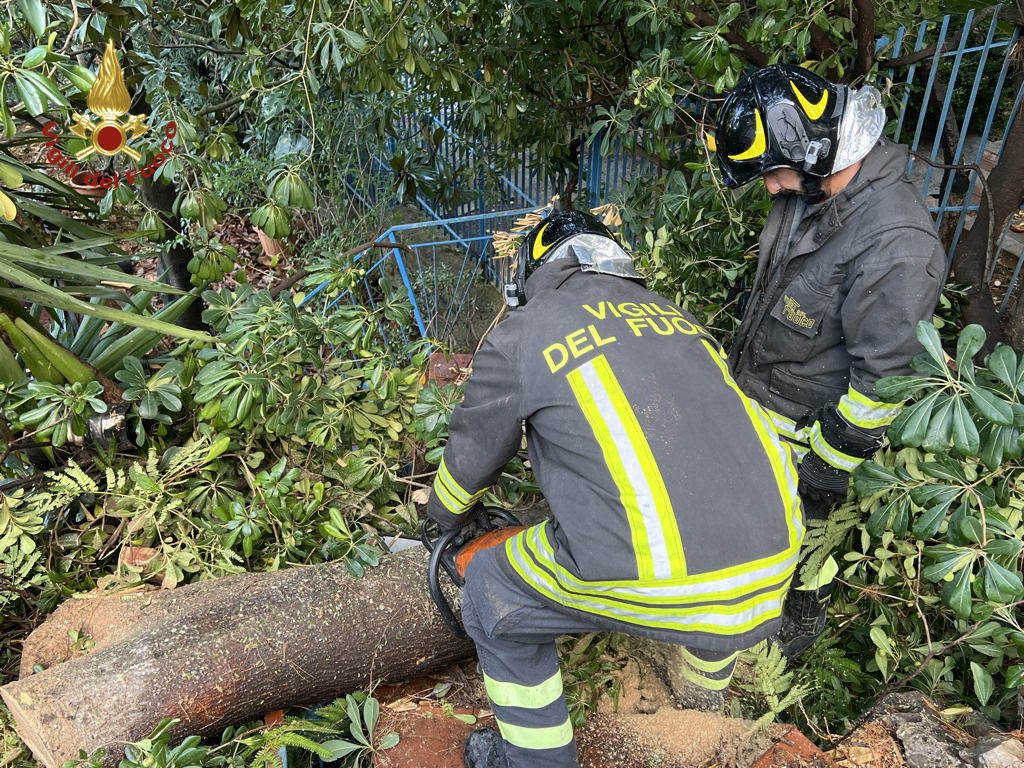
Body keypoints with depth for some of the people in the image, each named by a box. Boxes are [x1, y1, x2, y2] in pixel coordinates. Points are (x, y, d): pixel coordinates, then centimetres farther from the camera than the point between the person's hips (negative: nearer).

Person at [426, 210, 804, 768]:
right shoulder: (670, 314, 20)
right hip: (775, 566, 7)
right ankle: (707, 683, 61)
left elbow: (471, 456, 18)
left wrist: (444, 518, 41)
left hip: (659, 584, -6)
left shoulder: (519, 336, 4)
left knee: (493, 593, 17)